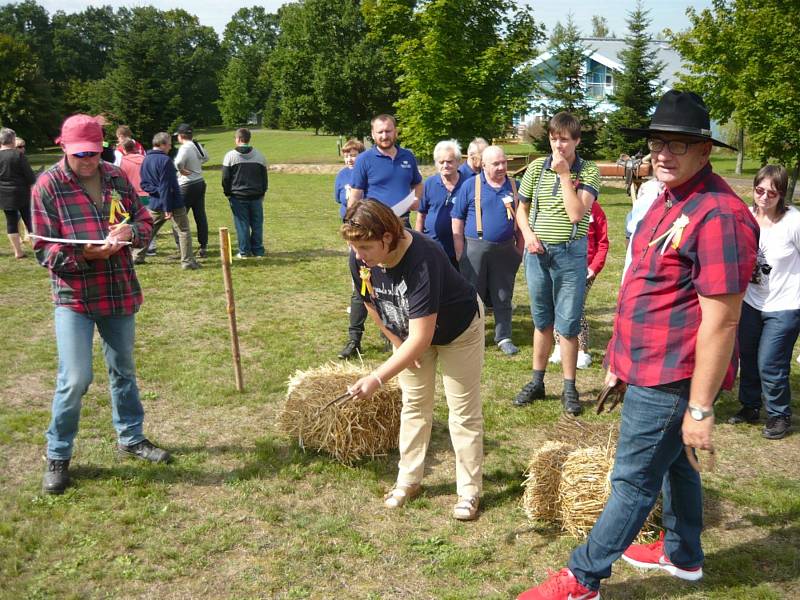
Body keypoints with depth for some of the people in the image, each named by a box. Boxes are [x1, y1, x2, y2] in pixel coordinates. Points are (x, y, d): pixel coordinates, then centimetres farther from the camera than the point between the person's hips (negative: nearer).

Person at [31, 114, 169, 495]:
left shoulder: (116, 177, 2)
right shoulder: (47, 186, -10)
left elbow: (145, 221, 8)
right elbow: (44, 250, -11)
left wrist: (131, 231, -16)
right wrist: (86, 254, -28)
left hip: (120, 292, 5)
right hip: (73, 296, -4)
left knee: (123, 370, 18)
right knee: (75, 378, -9)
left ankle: (130, 438, 36)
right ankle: (57, 456, 12)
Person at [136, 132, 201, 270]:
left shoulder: (146, 160, 8)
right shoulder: (164, 160, -16)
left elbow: (144, 184, 10)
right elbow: (166, 186, -19)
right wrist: (168, 208, -18)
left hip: (155, 204, 8)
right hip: (173, 203, -8)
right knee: (184, 231, 0)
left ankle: (137, 256, 25)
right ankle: (187, 261, -2)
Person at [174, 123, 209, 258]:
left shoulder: (185, 148, -18)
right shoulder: (198, 146, 7)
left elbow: (178, 162, -35)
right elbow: (205, 158, 26)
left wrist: (181, 170, -16)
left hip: (187, 186, -8)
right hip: (200, 183, 8)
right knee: (200, 217, 10)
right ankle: (203, 247, 14)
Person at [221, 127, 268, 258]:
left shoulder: (230, 156, -6)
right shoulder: (259, 155, 4)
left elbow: (225, 178, -4)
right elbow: (264, 177, 9)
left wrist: (227, 193, 8)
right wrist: (262, 192, 18)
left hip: (238, 197, -2)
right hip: (256, 196, 3)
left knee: (242, 224, 2)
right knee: (257, 224, 8)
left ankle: (244, 251, 4)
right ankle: (258, 250, 11)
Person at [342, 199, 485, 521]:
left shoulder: (422, 260, -42)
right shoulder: (360, 259, -23)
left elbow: (421, 338, -42)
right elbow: (372, 304, -2)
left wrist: (377, 378, -45)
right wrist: (398, 344, 0)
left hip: (459, 331, -5)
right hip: (409, 333, 6)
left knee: (464, 412, 1)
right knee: (414, 406, 12)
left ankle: (469, 491, 14)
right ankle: (409, 480, 25)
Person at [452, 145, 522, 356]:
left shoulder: (515, 187, 6)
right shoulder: (470, 185, -2)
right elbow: (457, 220, -1)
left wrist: (519, 250, 7)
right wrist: (460, 252, -5)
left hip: (505, 250, 2)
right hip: (475, 248, -2)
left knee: (503, 297, 9)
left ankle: (504, 338, 19)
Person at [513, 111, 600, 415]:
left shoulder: (589, 171, -6)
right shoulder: (536, 167, 3)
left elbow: (576, 213, -18)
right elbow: (522, 209, 13)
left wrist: (564, 174, -15)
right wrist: (528, 235, -5)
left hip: (570, 253, -3)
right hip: (537, 253, 3)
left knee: (567, 324, 1)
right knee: (542, 321, 14)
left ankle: (569, 388, 14)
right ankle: (537, 381, 25)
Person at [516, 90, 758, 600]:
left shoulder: (718, 215, -23)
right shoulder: (670, 200, 9)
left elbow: (720, 322, -24)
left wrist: (701, 407, -21)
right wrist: (621, 359, 21)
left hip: (670, 379, -10)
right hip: (650, 367, 10)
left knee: (634, 480, 3)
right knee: (674, 462, 23)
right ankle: (683, 556, 42)